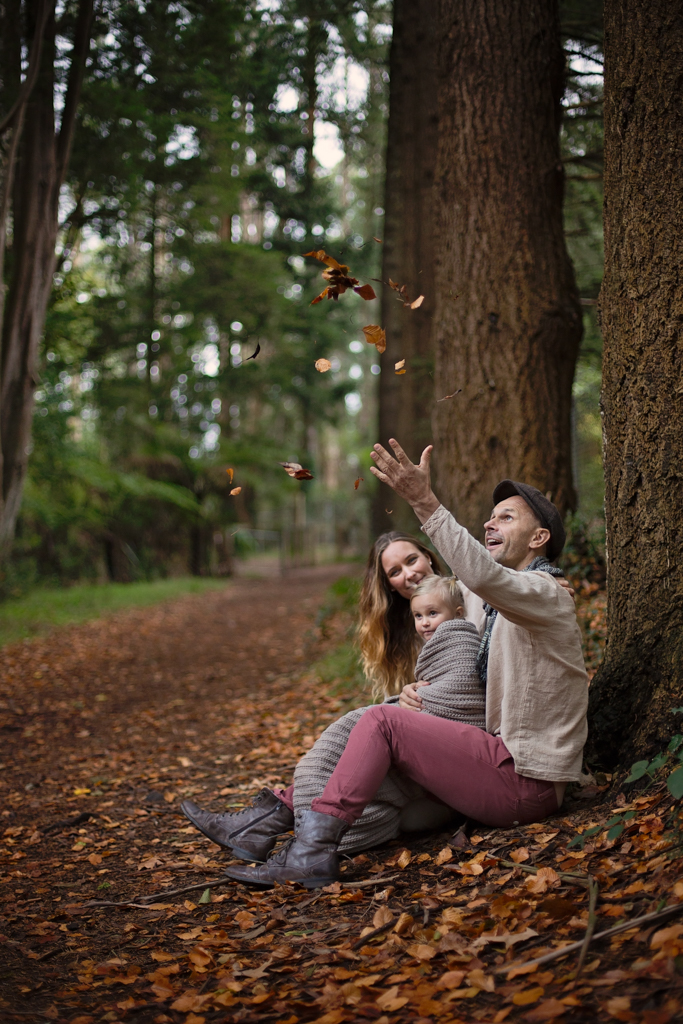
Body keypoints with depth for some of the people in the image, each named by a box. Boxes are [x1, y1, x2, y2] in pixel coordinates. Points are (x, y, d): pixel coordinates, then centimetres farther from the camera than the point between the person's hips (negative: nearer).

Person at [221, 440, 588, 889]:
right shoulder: (499, 606, 20)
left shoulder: (545, 595, -10)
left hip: (524, 782, -10)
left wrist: (426, 502, -38)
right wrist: (420, 691, 0)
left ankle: (312, 853, -21)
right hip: (503, 757, 10)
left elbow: (484, 577, -33)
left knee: (382, 722, -19)